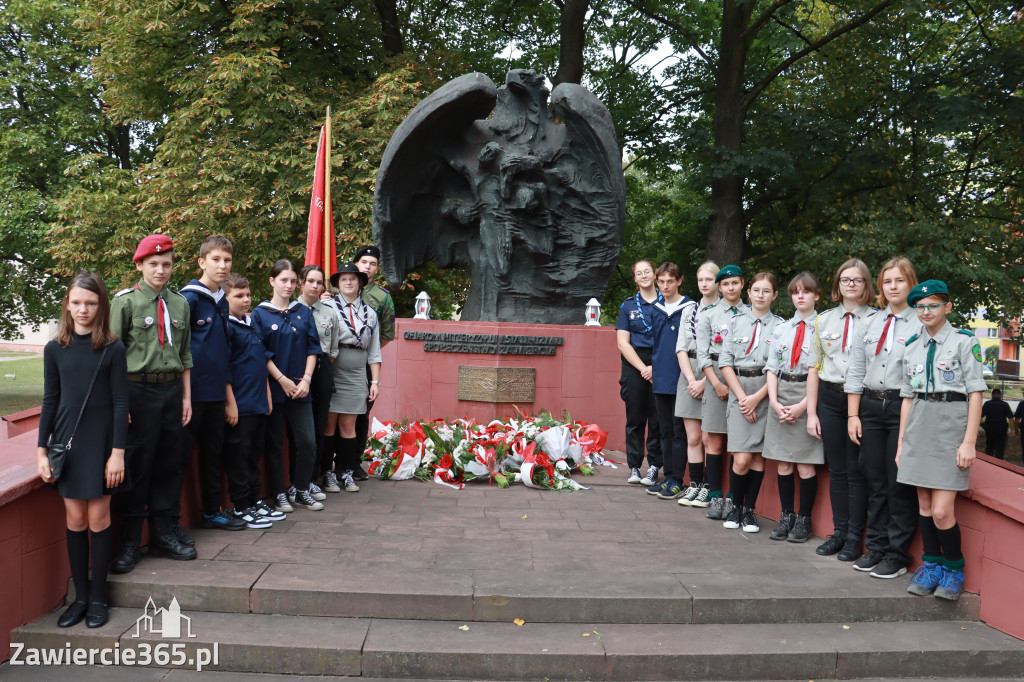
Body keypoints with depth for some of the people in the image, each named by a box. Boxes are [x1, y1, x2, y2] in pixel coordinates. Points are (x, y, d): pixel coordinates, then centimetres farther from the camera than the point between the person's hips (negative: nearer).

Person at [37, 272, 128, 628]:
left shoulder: (112, 349, -5)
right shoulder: (55, 349, 4)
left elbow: (121, 402, -5)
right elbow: (50, 401, 7)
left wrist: (118, 452, -10)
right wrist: (42, 451, 4)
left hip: (101, 441, -2)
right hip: (67, 441, 3)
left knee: (98, 516, 2)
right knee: (75, 518, 7)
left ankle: (98, 596, 15)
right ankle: (80, 596, 18)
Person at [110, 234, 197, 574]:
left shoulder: (180, 303, 11)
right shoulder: (125, 301, -3)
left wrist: (186, 397, 12)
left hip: (172, 389, 5)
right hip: (138, 390, -4)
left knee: (170, 463, 10)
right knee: (136, 465, -1)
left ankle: (164, 533, 22)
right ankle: (130, 542, 10)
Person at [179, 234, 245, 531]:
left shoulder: (222, 301, 13)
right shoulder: (189, 298, -10)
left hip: (216, 392, 7)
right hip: (192, 391, -7)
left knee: (213, 453, 15)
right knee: (180, 454, 0)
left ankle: (212, 511, 27)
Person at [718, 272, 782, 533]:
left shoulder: (780, 326, 4)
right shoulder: (736, 322, 8)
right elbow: (725, 363, 3)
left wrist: (757, 397, -11)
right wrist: (742, 396, -6)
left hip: (766, 392, 0)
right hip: (739, 391, 0)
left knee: (758, 456, 3)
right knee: (742, 459, -7)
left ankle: (749, 510, 16)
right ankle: (735, 507, 13)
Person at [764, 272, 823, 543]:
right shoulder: (781, 328, 12)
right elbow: (772, 367, 9)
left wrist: (803, 406, -14)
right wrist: (774, 401, -5)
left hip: (809, 398, -4)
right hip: (781, 397, 4)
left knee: (805, 465, -1)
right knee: (783, 464, 8)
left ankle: (803, 520, 13)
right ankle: (786, 516, 20)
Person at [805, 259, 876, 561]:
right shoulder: (823, 320, 11)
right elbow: (814, 368, 11)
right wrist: (811, 412, 6)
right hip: (830, 398, 3)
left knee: (856, 470, 1)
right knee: (837, 469, 10)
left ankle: (854, 537, 12)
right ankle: (839, 532, 21)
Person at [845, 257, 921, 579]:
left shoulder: (921, 325, -2)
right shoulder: (868, 324, 12)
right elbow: (855, 372, 11)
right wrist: (853, 415, 5)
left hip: (903, 408, -4)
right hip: (870, 406, 4)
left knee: (899, 485, 0)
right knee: (875, 482, 9)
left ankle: (897, 555, 10)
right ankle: (876, 547, 19)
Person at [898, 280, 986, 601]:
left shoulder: (964, 341, -2)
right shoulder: (912, 347, 12)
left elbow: (976, 393, -5)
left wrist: (969, 442, -11)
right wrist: (902, 441, 13)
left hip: (951, 424, -5)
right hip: (919, 426, 5)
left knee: (941, 512, -8)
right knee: (924, 504, 8)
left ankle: (954, 568, 14)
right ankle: (931, 566, 22)